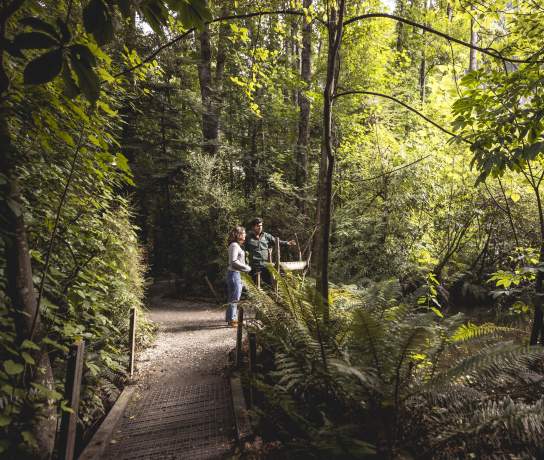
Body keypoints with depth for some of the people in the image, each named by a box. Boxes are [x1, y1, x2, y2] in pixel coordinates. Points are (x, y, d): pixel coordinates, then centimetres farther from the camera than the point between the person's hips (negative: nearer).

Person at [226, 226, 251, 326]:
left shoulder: (237, 245, 16)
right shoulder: (234, 245, -14)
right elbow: (234, 261, -21)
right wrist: (246, 267, -12)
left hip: (236, 274, 10)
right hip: (234, 273, -10)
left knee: (233, 298, 15)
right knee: (234, 298, -4)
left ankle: (231, 318, 23)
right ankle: (232, 319, 2)